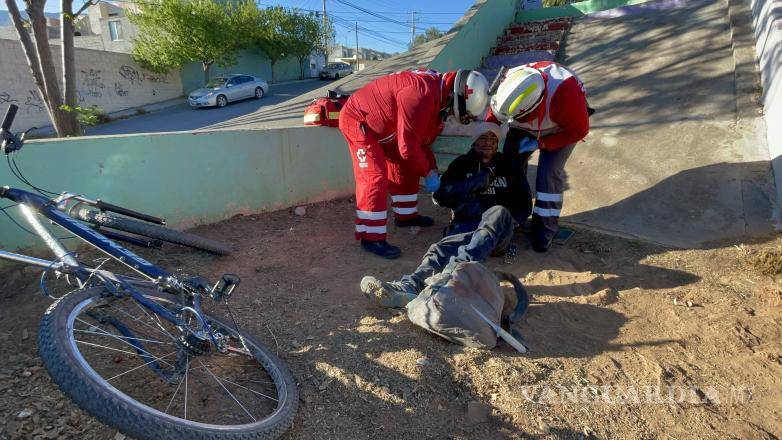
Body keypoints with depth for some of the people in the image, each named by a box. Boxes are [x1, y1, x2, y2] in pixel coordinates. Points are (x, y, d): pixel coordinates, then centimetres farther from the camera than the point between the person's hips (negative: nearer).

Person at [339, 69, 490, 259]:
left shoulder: (441, 95, 0)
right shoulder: (422, 94, -33)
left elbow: (422, 140, 8)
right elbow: (408, 146, -30)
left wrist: (432, 169, 2)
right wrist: (428, 172, -15)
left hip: (383, 125, 10)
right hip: (357, 120, -10)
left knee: (406, 168, 13)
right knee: (375, 176, -18)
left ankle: (406, 215, 30)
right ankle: (371, 237, -12)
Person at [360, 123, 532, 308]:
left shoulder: (509, 165, 21)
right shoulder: (462, 164, 21)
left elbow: (524, 206, 16)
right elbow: (441, 196, 7)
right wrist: (476, 182, -2)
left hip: (497, 232, 0)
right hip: (464, 227, 0)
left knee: (499, 213, -35)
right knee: (444, 247, -32)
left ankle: (456, 269, -56)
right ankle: (408, 287, -60)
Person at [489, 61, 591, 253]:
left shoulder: (564, 94, -44)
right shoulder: (510, 82, -32)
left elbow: (579, 130, -26)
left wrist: (539, 144, -28)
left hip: (562, 128, -4)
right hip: (527, 126, 5)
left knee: (548, 173, -17)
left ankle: (545, 229, 0)